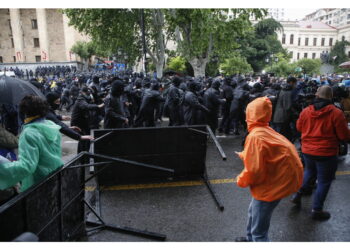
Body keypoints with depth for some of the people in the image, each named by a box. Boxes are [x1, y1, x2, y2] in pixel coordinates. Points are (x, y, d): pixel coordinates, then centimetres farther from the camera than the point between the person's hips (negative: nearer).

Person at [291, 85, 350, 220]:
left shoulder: (305, 111, -5)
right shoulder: (336, 113, -16)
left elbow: (299, 127, 11)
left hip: (307, 150, 4)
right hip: (326, 153, -4)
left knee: (309, 172, 29)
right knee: (324, 181, 10)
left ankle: (298, 194, 26)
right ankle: (316, 210, 18)